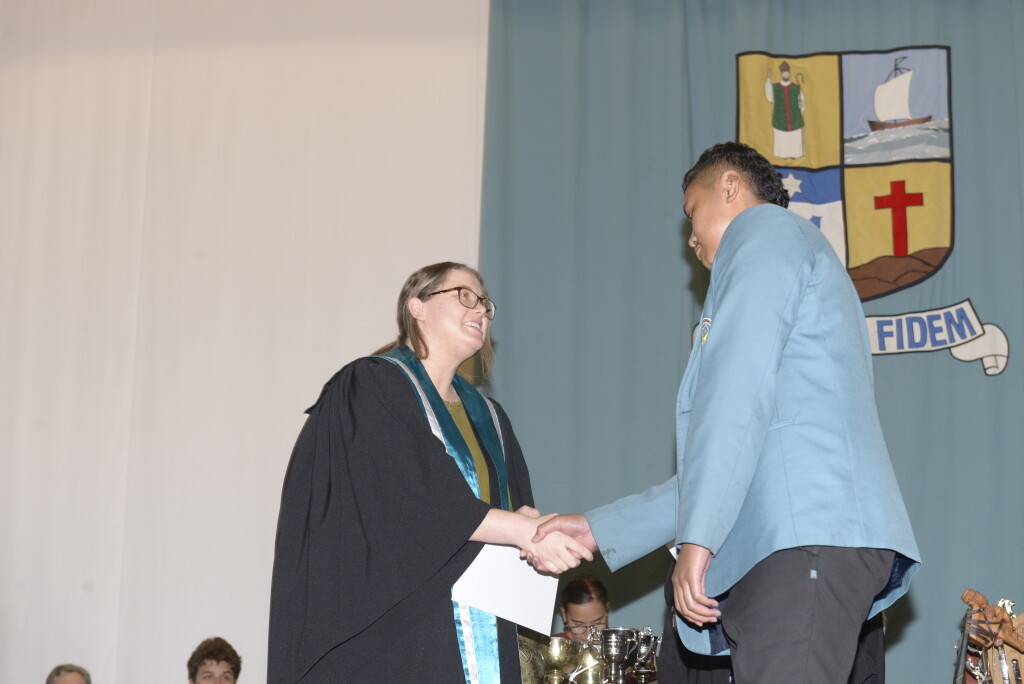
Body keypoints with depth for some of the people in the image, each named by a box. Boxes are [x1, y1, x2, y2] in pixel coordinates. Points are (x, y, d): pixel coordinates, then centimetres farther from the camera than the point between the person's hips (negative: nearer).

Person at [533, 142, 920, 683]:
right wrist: (601, 529, 28)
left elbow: (739, 392, -11)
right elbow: (713, 474, 32)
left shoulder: (766, 232, 7)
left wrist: (697, 537, -16)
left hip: (805, 539, -9)